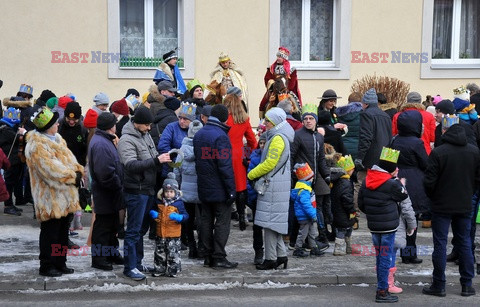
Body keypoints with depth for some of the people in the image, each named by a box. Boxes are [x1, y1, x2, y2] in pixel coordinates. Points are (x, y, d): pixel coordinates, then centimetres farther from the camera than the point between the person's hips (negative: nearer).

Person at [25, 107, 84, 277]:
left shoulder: (57, 139, 13)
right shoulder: (37, 145, -17)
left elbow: (69, 158, 11)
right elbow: (51, 169, -22)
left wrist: (77, 171, -7)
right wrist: (72, 176, -16)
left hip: (65, 196, 9)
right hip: (51, 197, -9)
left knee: (63, 232, 15)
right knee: (50, 233, -2)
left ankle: (60, 263, 26)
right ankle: (46, 266, 8)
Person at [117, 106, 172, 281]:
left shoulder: (146, 135, 12)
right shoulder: (127, 140, -14)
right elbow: (131, 165, -26)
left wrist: (162, 160, 1)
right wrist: (156, 161, -32)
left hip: (148, 190, 9)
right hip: (135, 191, -9)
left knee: (142, 228, 15)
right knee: (134, 230, -3)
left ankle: (137, 263, 25)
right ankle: (130, 267, 3)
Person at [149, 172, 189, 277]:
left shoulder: (178, 203, -5)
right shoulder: (160, 202, 8)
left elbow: (185, 215, -4)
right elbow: (156, 212, 24)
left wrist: (179, 217, -23)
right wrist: (153, 214, 2)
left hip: (173, 234, -4)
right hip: (160, 233, 4)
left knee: (173, 253, 0)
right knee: (160, 252, 12)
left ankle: (173, 270, 10)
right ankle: (159, 269, 23)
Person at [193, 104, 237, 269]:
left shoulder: (198, 135, 9)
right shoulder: (220, 136, -18)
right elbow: (225, 165, -20)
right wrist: (231, 190, -16)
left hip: (204, 187, 8)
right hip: (219, 188, -8)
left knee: (206, 220, 12)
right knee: (222, 221, -1)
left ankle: (208, 256, 16)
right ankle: (219, 257, -2)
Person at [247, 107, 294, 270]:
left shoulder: (278, 138, -14)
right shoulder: (276, 137, 18)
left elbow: (270, 163, -18)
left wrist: (251, 175, -8)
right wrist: (257, 175, 16)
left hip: (273, 186, -10)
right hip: (272, 185, 10)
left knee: (270, 222, -6)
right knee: (273, 221, 13)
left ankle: (270, 259, -2)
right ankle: (281, 255, 16)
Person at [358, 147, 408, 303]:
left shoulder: (366, 181, 4)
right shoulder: (391, 184, -16)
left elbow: (361, 204, 10)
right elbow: (403, 195, 1)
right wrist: (396, 178, 6)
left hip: (373, 226, 6)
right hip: (388, 226, -6)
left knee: (380, 256, 18)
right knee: (386, 258, -2)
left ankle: (382, 286, 28)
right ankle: (382, 292, 0)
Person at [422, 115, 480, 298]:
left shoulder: (438, 152, -16)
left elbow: (429, 181, -13)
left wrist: (432, 197, 6)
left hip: (442, 206, -4)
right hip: (465, 206, 4)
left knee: (440, 244, 3)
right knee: (464, 243, 13)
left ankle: (439, 285, 8)